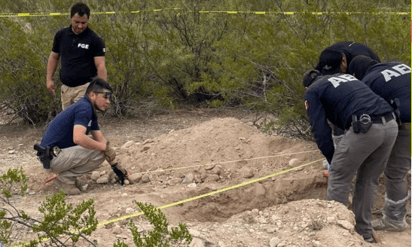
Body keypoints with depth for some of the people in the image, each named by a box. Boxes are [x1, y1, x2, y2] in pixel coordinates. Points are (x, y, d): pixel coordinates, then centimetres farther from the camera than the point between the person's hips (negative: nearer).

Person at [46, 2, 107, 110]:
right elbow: (54, 57, 17)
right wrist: (49, 79, 9)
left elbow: (100, 66, -14)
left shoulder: (95, 40, -10)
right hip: (65, 88, 5)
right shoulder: (61, 35, 5)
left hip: (84, 88, -5)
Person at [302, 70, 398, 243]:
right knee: (368, 181, 21)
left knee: (338, 181, 8)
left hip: (365, 129, -7)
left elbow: (320, 130, 5)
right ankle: (364, 232, 28)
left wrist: (333, 161, 17)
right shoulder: (347, 77, 34)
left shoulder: (312, 92, 15)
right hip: (391, 125, 7)